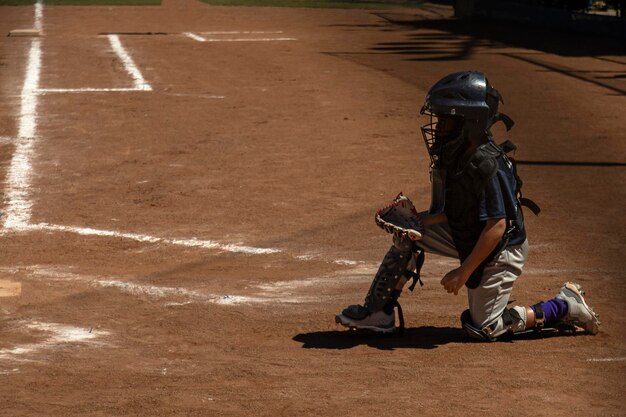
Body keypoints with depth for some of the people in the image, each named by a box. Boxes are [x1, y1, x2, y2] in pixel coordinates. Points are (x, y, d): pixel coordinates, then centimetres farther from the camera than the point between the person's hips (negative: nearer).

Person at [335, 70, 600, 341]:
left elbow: (497, 226, -31)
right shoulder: (455, 155, -4)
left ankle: (565, 306, 9)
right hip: (468, 237, 9)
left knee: (482, 329, 0)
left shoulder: (485, 164, -32)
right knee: (406, 235, 4)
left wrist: (464, 272, -27)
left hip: (501, 252, -9)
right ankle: (380, 311, 10)